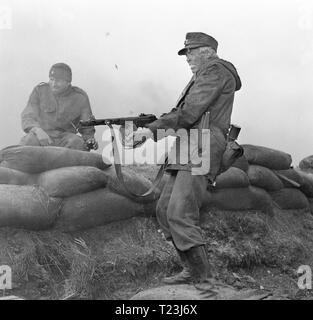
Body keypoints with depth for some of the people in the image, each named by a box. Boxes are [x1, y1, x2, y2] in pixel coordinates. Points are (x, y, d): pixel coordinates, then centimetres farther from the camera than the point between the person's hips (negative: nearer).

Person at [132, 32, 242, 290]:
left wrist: (153, 130, -10)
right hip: (188, 153, 10)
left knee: (180, 214, -16)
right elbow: (184, 113, 23)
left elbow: (189, 113, -14)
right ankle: (192, 270, 11)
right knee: (165, 210, 8)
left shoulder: (215, 70, -4)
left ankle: (203, 276, -9)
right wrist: (152, 128, 12)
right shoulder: (202, 78, 27)